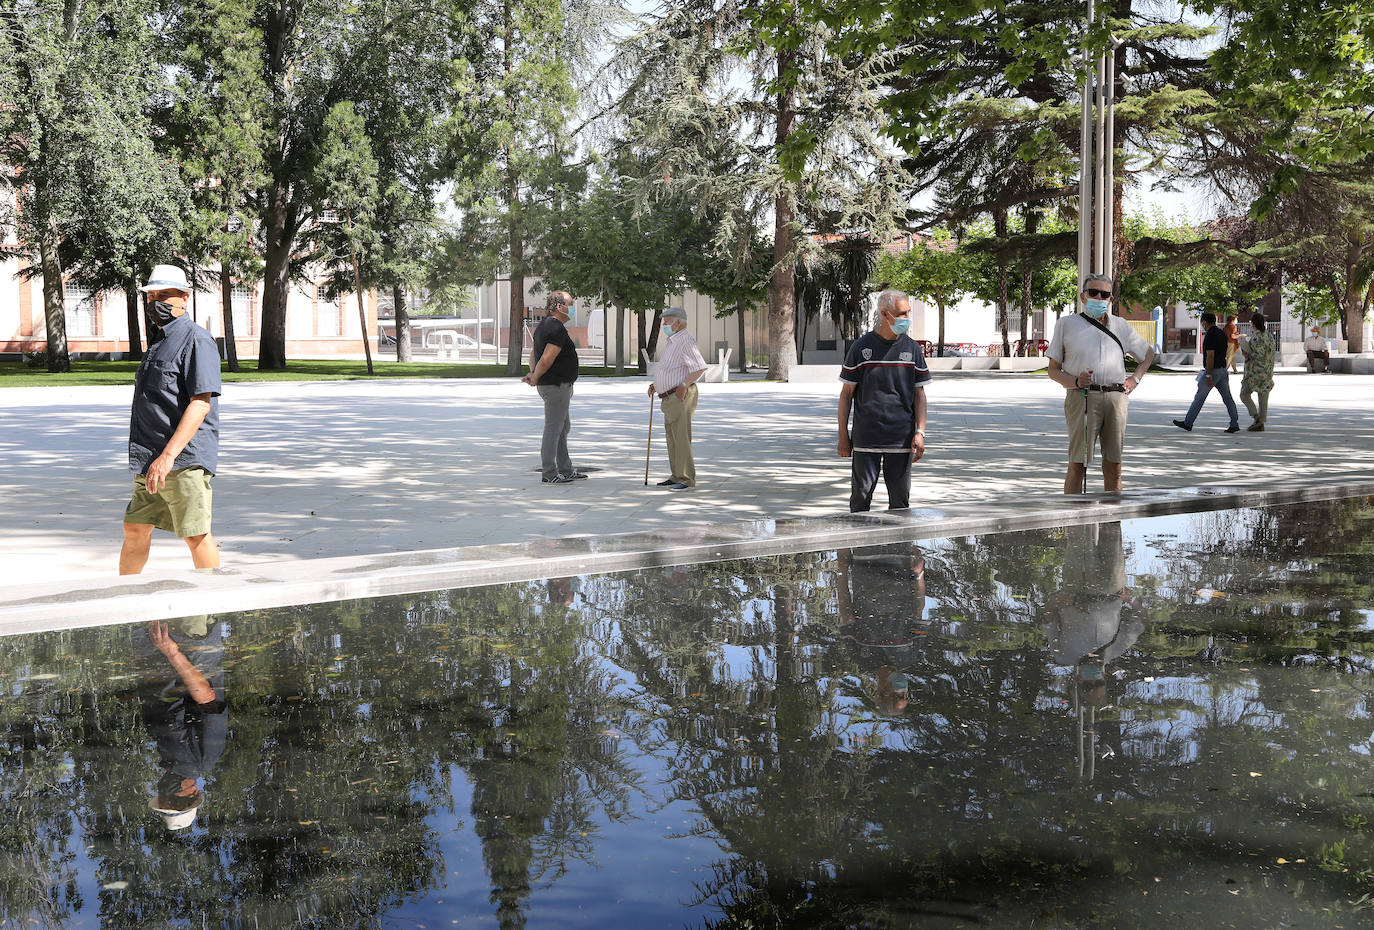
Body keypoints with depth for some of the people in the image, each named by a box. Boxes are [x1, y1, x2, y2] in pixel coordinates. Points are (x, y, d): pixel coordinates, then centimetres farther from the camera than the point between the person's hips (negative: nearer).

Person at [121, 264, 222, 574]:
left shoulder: (196, 341, -10)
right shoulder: (159, 341, 20)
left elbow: (200, 404, -20)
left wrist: (168, 456, -26)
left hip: (184, 458, -9)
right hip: (150, 461, 9)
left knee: (196, 535, -5)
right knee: (135, 529, 13)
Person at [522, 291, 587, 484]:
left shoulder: (543, 325, 14)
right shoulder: (557, 329, -19)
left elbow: (533, 354, 18)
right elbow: (546, 359, -25)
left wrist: (533, 373, 3)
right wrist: (535, 378, -11)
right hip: (557, 386, -11)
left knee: (563, 427, 17)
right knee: (553, 429, -5)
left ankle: (566, 470, 24)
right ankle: (549, 473, 0)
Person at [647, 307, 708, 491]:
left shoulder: (685, 341, -13)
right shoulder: (672, 342, 20)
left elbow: (700, 367, -21)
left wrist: (684, 385, -24)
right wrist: (656, 384, 19)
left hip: (681, 396, -11)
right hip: (670, 398, 11)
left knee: (681, 437, -11)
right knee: (672, 438, 12)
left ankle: (686, 479, -10)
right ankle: (677, 476, 18)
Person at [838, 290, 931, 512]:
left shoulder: (912, 349, 6)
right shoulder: (861, 348, -1)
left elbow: (919, 394, 9)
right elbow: (846, 393, 3)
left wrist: (920, 432, -2)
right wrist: (843, 435, 1)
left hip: (901, 440, 2)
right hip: (865, 439, -2)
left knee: (900, 499, 5)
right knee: (861, 496, 1)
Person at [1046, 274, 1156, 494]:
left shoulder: (1121, 326, 19)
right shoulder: (1067, 324, 11)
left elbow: (1149, 353, 33)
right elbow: (1053, 370, 8)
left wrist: (1135, 379, 16)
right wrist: (1075, 381, -12)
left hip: (1116, 398, 3)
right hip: (1082, 397, -3)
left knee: (1113, 465, 4)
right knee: (1077, 464, -9)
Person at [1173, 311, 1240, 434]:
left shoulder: (1210, 335, -16)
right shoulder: (1222, 334, 12)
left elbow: (1210, 356, -21)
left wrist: (1208, 375, -22)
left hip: (1212, 371, -8)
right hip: (1222, 369, 8)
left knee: (1199, 398, 3)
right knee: (1227, 397, 4)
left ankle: (1188, 423, 11)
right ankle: (1234, 424, -3)